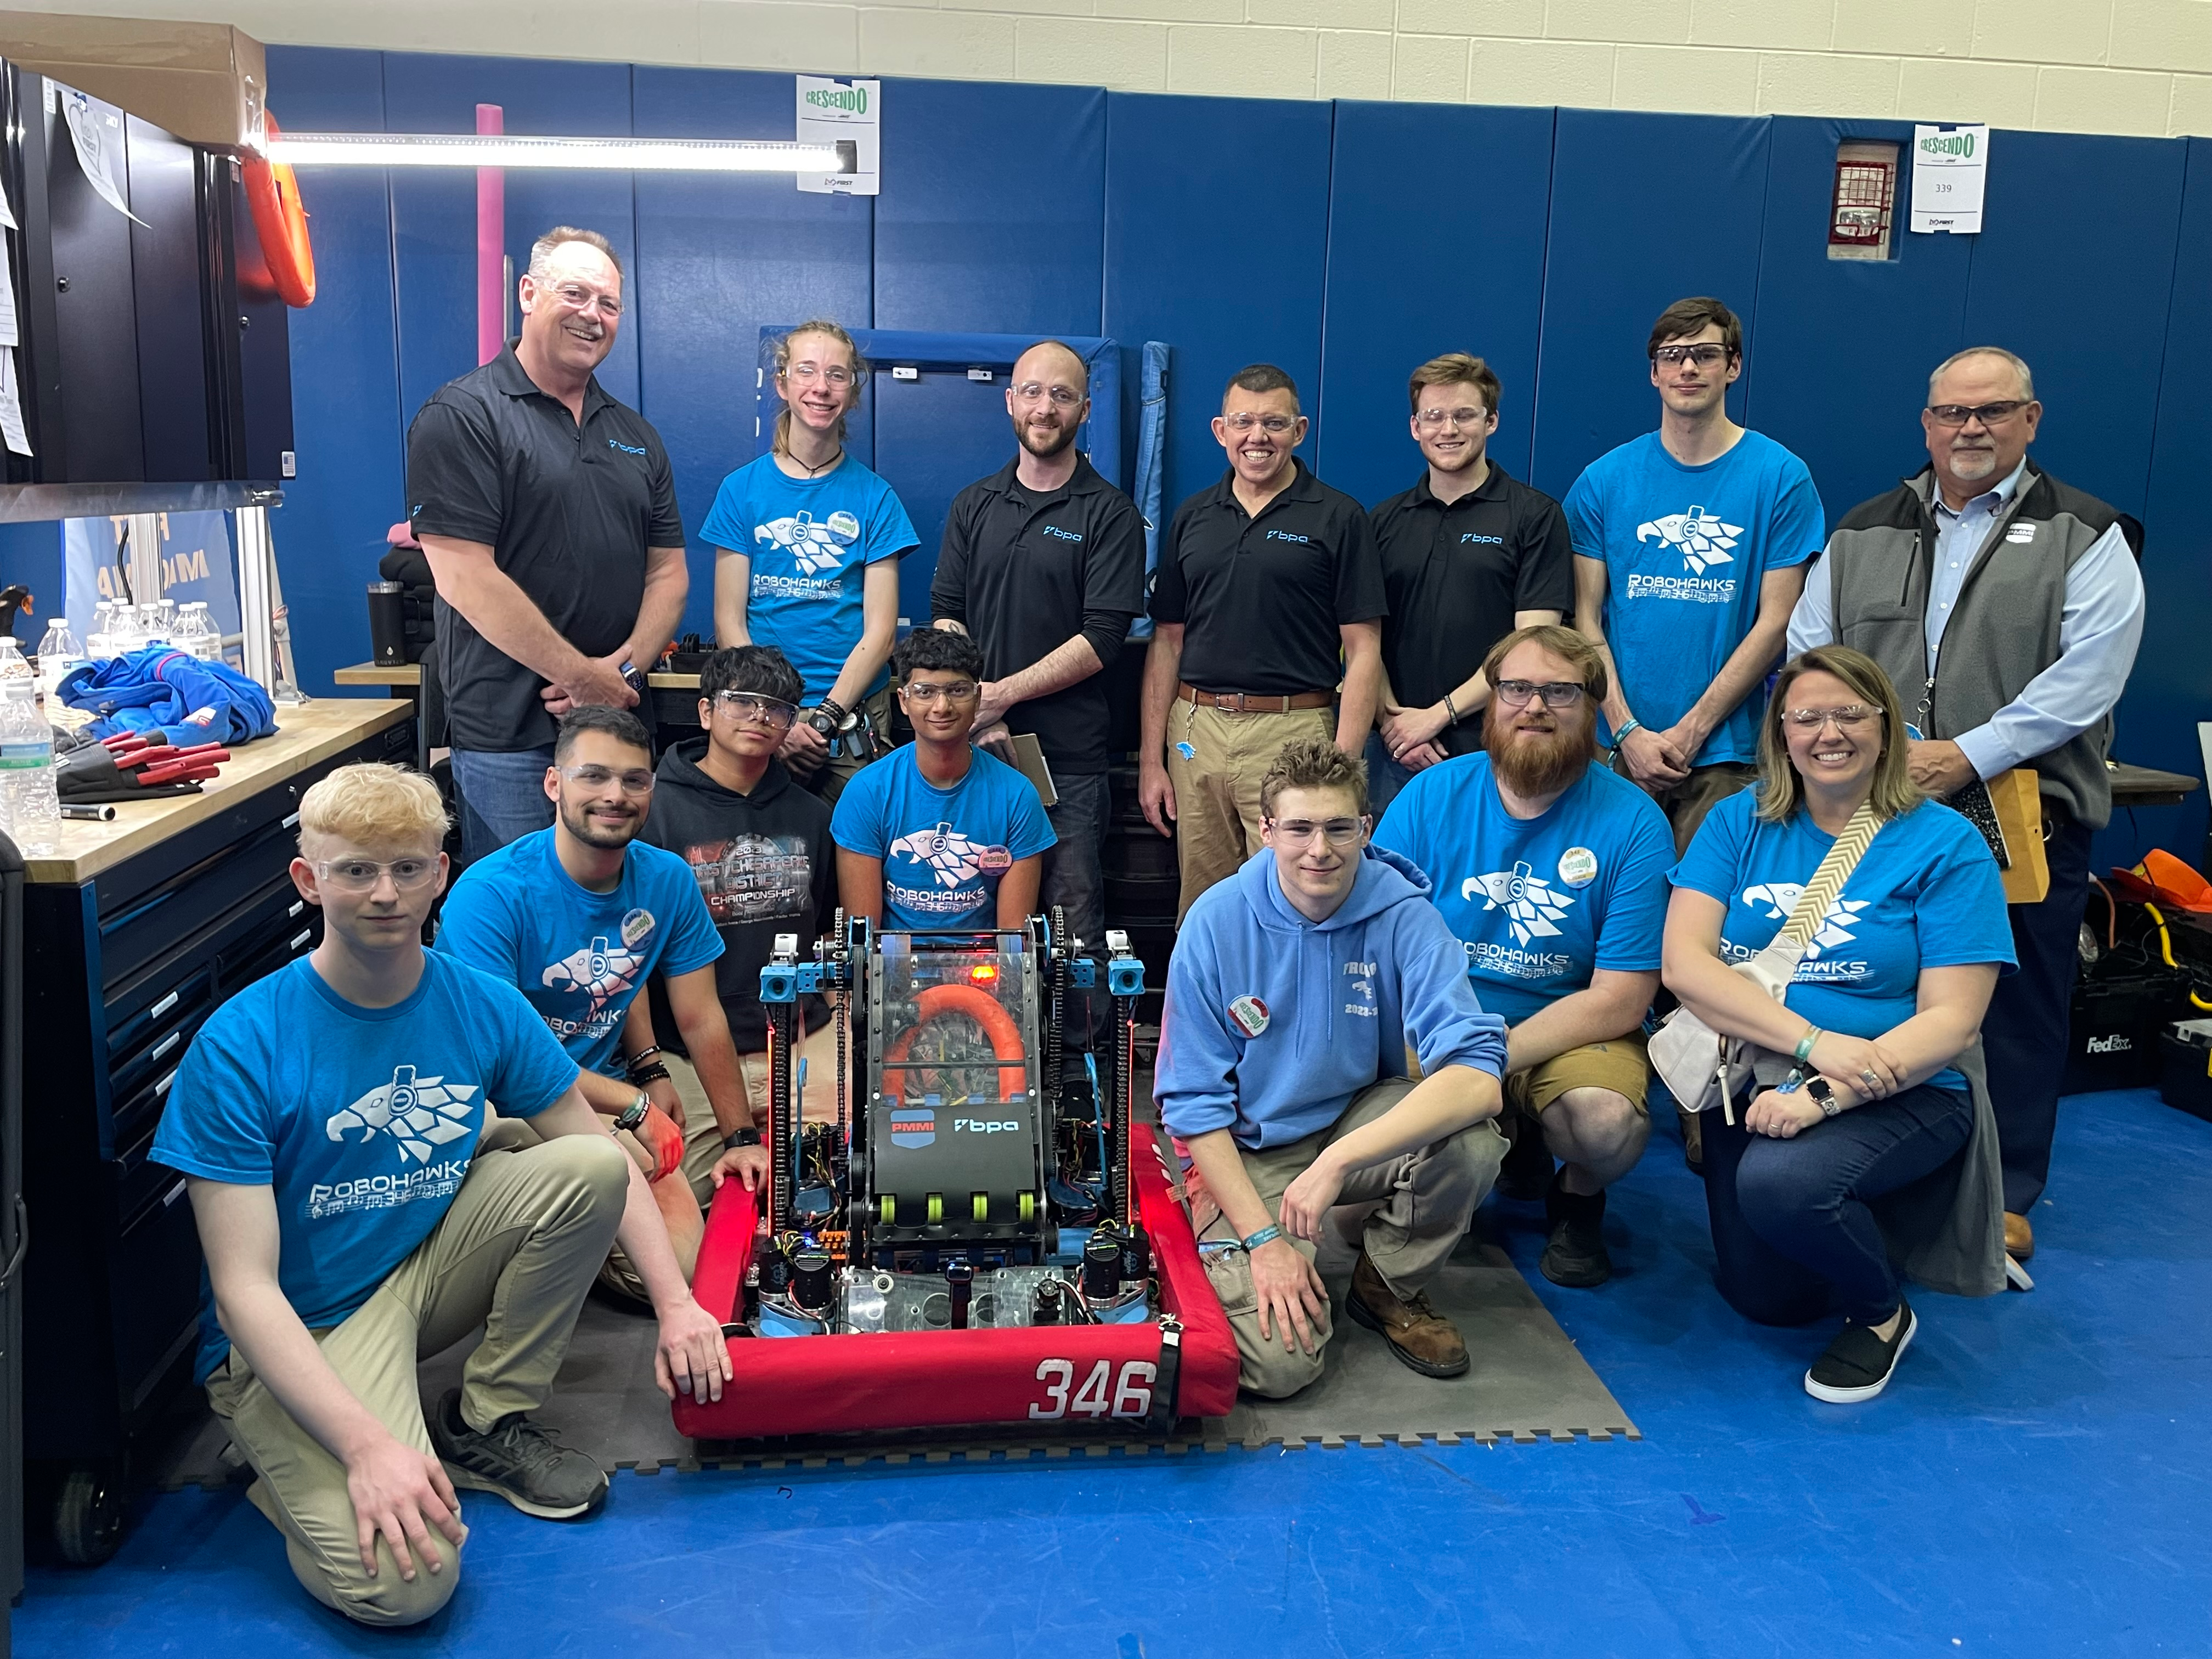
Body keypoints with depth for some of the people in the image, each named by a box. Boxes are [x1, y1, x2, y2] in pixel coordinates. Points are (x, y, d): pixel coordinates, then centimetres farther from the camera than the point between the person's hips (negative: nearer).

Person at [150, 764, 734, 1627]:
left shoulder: (482, 1006, -6)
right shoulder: (238, 1048, -20)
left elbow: (602, 1161, 2)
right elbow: (243, 1290, -22)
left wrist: (675, 1304, -10)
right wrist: (366, 1446, -31)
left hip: (428, 1266, 5)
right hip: (295, 1334, -5)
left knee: (590, 1167, -17)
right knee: (402, 1581, -26)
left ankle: (489, 1423, 0)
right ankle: (297, 1474, 9)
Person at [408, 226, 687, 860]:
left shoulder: (635, 435, 15)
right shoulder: (461, 417, -6)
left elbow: (668, 570, 11)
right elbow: (465, 577, -15)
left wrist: (625, 666, -8)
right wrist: (585, 677, -15)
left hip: (620, 726, 6)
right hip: (509, 734, -6)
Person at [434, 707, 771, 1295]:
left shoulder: (667, 881, -2)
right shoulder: (491, 894, -19)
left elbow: (702, 1020, 3)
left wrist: (741, 1137, -1)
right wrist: (635, 1103, -21)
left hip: (613, 1088, 5)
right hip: (504, 1105, -5)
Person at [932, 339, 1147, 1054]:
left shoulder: (1110, 514, 0)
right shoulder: (974, 505, 14)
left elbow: (1102, 638, -8)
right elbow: (945, 617, 9)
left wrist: (1003, 694, -12)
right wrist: (975, 714, -6)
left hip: (1069, 753, -4)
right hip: (975, 745, 4)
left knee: (1072, 910, -3)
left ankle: (1078, 1059, 7)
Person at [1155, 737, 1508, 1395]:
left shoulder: (1402, 914, -15)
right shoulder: (1217, 922, -15)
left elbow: (1477, 1078, -28)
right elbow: (1193, 1101, -10)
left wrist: (1338, 1160, -37)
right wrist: (1263, 1236, -18)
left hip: (1362, 1117, 2)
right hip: (1248, 1150, -2)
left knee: (1472, 1142, -30)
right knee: (1279, 1363, -21)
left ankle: (1387, 1285, 1)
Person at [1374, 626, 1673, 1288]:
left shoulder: (1633, 823, -9)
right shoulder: (1432, 796, -4)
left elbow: (1620, 1001, -12)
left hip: (1574, 1030, -2)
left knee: (1607, 1122, -35)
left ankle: (1578, 1199, 8)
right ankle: (1508, 1142, 10)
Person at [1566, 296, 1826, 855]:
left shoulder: (1782, 478, 1)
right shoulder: (1604, 480, 6)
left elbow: (1775, 622, -2)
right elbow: (1586, 618, 3)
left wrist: (1693, 728, -9)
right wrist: (1627, 730, -7)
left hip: (1726, 752, -1)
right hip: (1619, 747, 2)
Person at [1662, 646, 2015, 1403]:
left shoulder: (1945, 845, -6)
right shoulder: (1741, 823, 2)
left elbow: (1950, 1020, -12)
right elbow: (1684, 963, -9)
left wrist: (1825, 1096, -25)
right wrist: (1815, 1043, -21)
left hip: (1900, 1094, -3)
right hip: (1755, 1081, 4)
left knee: (1780, 1183, -32)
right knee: (1764, 1297, 0)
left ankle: (1881, 1312, 0)